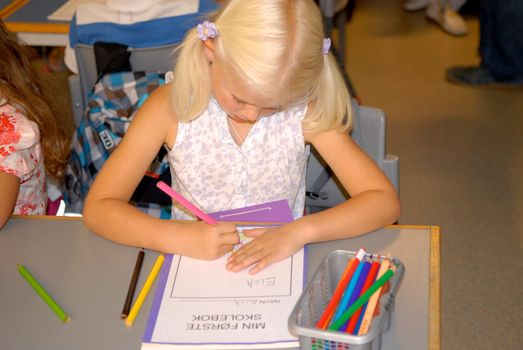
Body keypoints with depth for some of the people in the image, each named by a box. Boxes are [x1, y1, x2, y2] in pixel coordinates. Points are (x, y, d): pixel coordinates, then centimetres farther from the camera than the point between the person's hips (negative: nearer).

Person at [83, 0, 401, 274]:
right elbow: (98, 208, -9)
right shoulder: (172, 107, -11)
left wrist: (298, 232, -24)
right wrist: (180, 237, -24)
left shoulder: (305, 112, -11)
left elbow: (384, 201, -11)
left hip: (278, 267, 0)